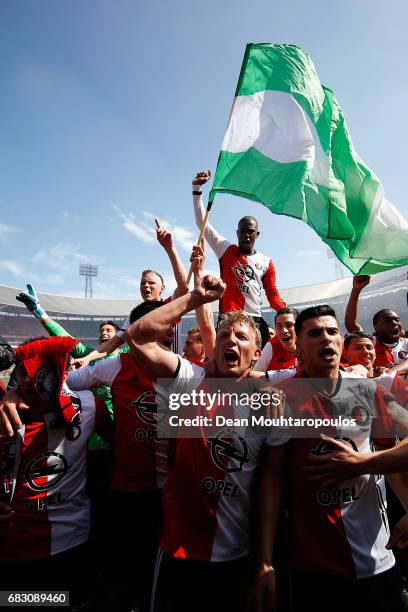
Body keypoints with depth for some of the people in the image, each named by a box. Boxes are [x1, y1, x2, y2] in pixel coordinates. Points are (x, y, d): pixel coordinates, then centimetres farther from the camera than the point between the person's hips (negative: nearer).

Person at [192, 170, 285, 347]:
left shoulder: (266, 262, 11)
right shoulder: (226, 250, 7)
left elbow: (273, 295, 13)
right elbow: (201, 222, 5)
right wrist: (197, 188, -1)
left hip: (256, 320, 2)